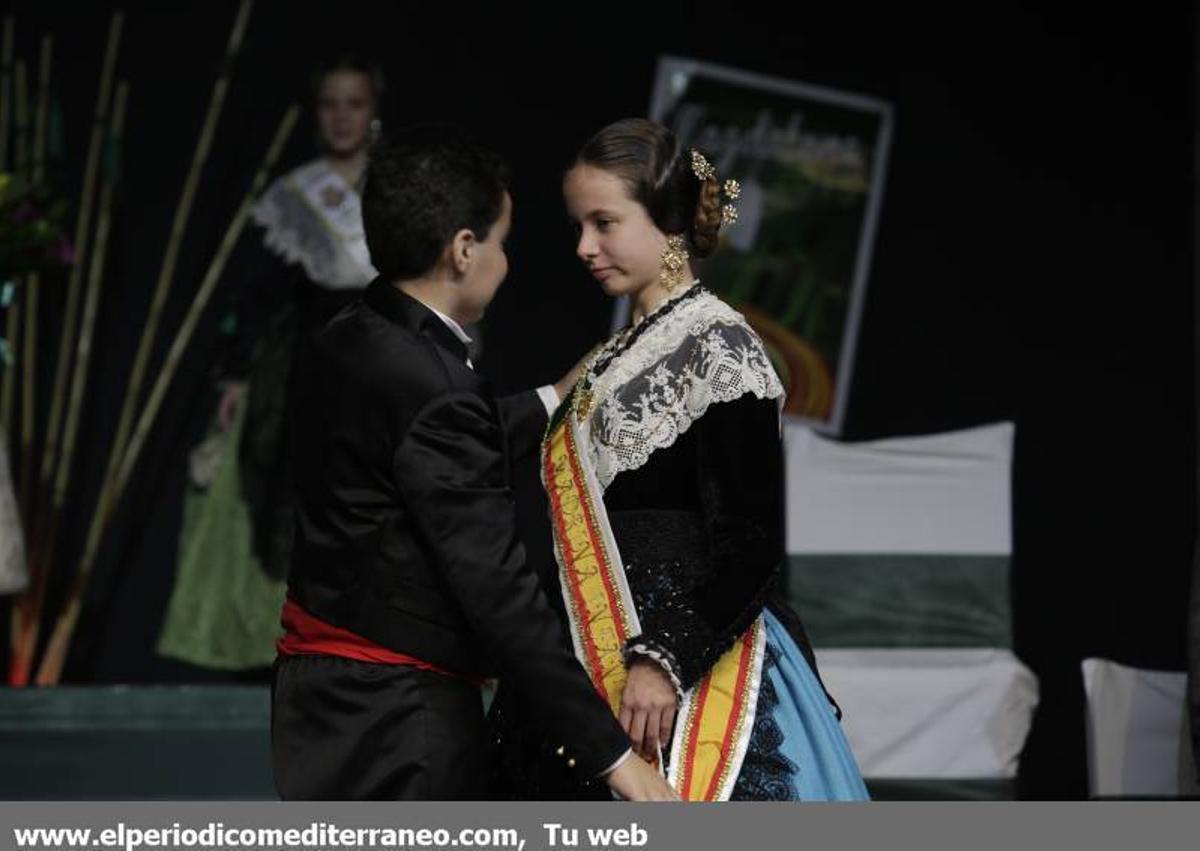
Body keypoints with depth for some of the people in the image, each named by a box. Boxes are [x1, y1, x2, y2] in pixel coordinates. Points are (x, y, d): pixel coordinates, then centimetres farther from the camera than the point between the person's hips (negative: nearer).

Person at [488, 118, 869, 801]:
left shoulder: (720, 347, -9)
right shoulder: (620, 357, 15)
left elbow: (752, 544, -15)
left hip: (698, 663, -8)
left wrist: (666, 660, -21)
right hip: (599, 672, 8)